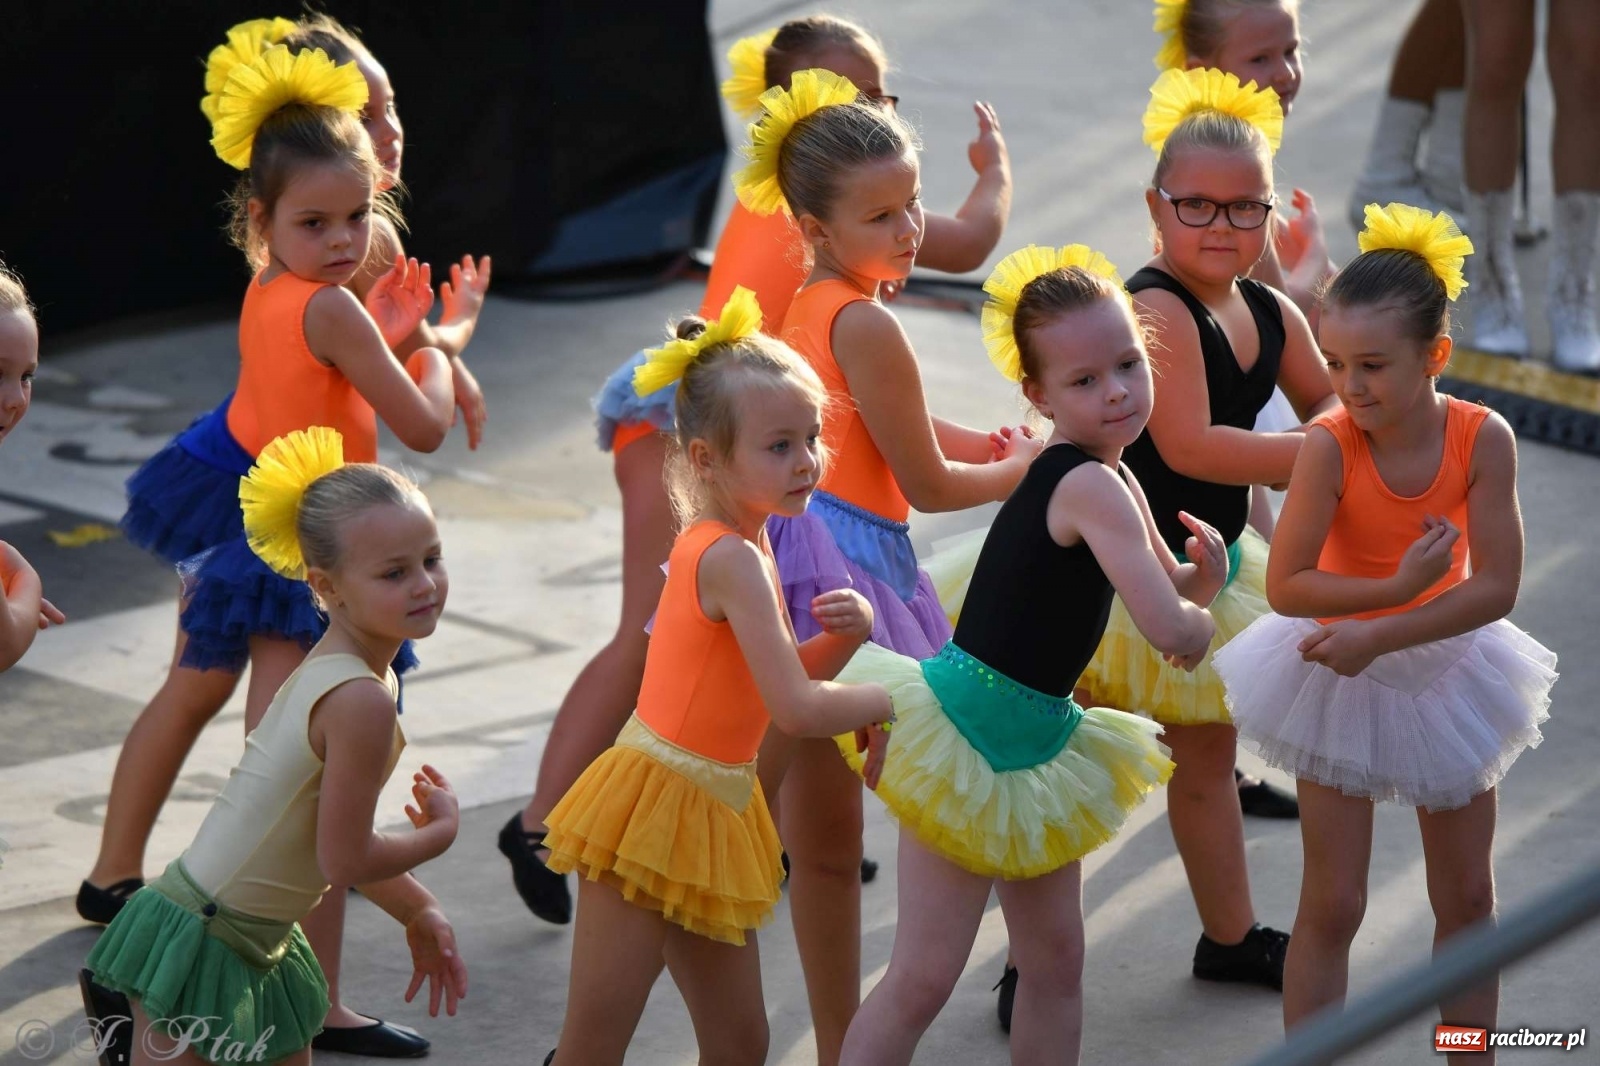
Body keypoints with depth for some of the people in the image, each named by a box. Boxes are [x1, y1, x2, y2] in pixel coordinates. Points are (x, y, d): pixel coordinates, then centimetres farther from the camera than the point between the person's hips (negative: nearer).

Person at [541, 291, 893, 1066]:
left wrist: (845, 634, 0)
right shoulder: (732, 559, -19)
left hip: (712, 816, 10)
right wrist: (897, 697, -7)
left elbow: (779, 680, 19)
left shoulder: (738, 547, 9)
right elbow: (797, 710, -22)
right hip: (659, 802, -10)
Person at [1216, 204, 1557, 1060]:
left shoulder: (1483, 438, -22)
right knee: (1332, 906, 4)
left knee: (1467, 899, 13)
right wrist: (1397, 590, -35)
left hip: (1445, 674, 2)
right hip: (1339, 679, -2)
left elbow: (1496, 587, -23)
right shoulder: (1329, 445, -25)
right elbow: (1285, 585, -26)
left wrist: (1380, 637, -30)